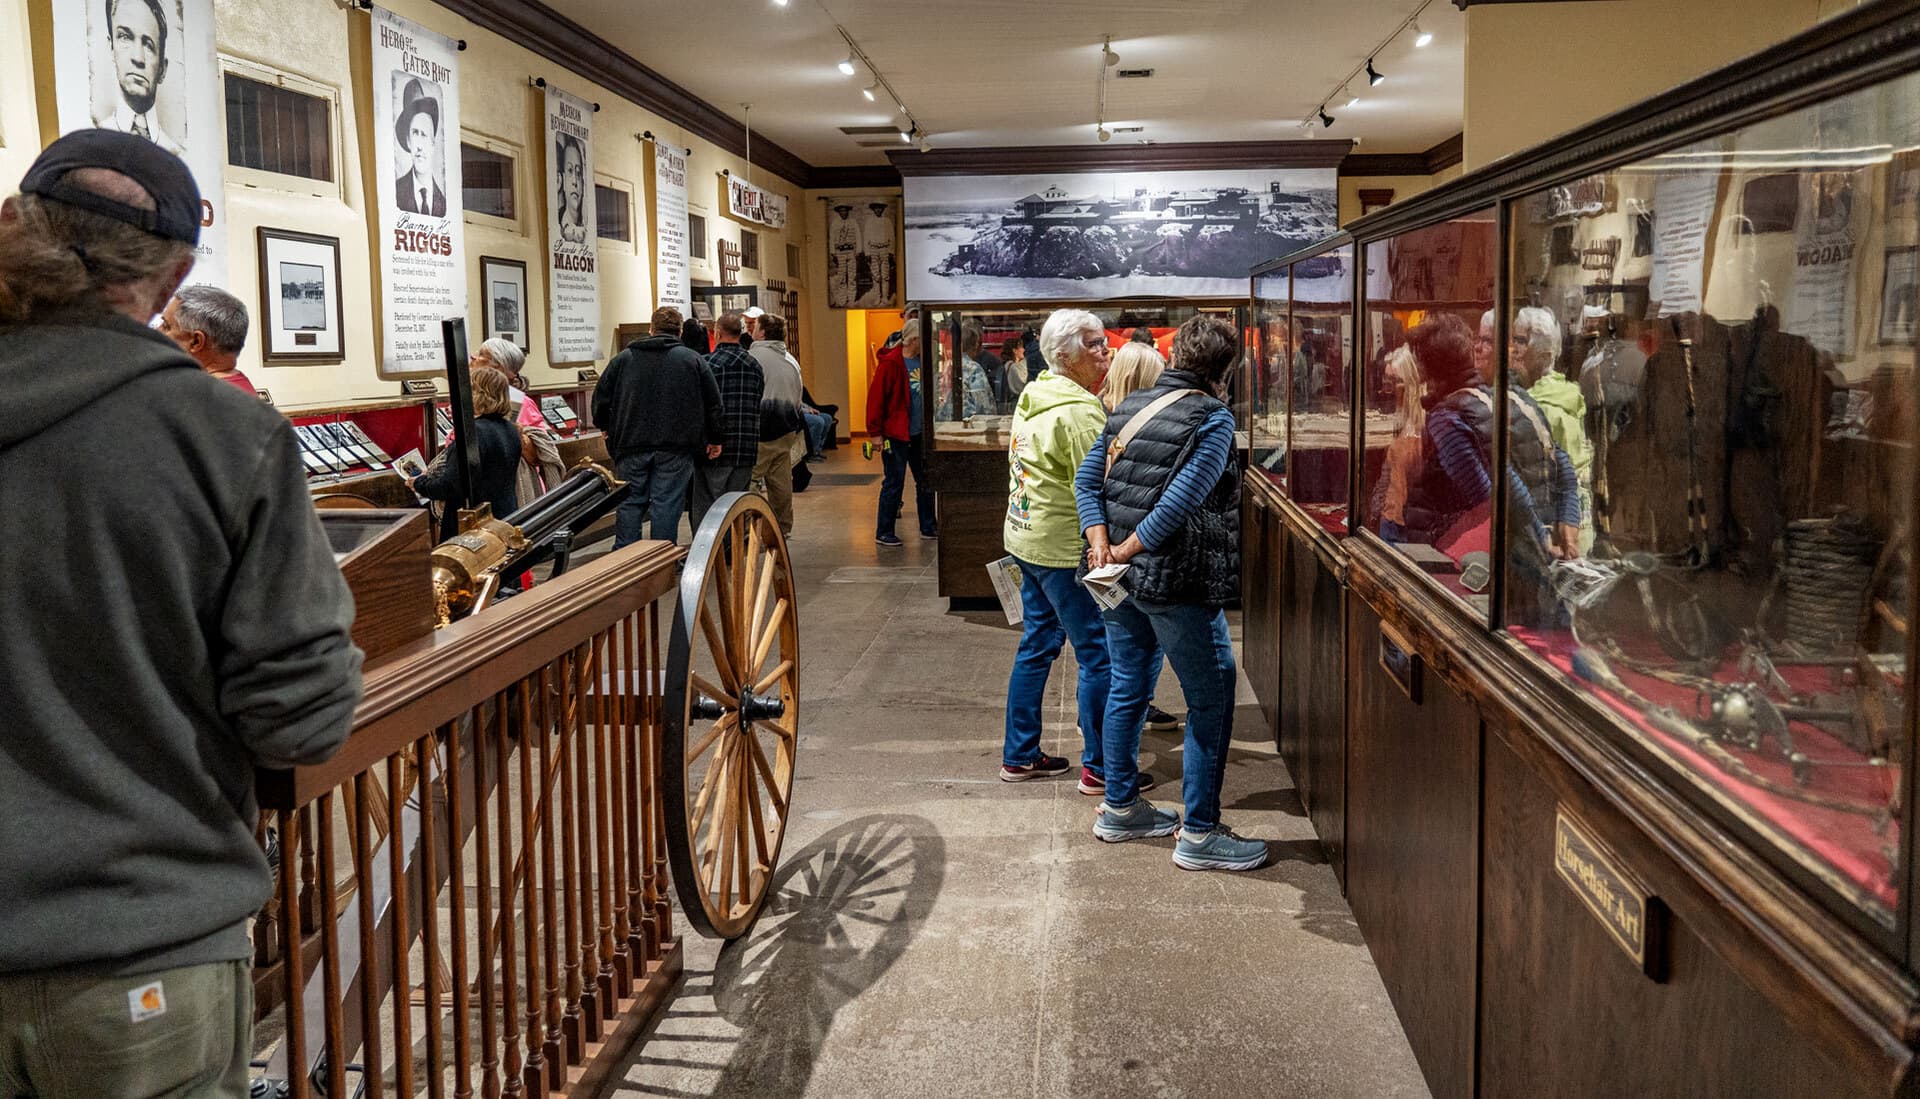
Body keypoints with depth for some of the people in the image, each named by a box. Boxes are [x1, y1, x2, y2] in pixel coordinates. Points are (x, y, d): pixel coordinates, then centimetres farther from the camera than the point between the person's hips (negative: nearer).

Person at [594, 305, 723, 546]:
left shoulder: (623, 358, 8)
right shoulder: (693, 360, 4)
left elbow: (601, 397, 10)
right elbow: (713, 403, 5)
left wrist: (607, 428, 25)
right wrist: (716, 438, 14)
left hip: (631, 446, 2)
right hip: (674, 447, -2)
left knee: (630, 502, 9)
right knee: (667, 503, 0)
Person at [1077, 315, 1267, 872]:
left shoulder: (1128, 407, 10)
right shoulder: (1214, 418, -12)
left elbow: (1086, 479, 7)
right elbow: (1183, 498, -22)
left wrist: (1101, 540, -3)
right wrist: (1129, 549, -14)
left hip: (1121, 576, 8)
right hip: (1176, 583, -8)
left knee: (1126, 687, 19)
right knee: (1211, 700, 2)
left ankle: (1120, 807, 31)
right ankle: (1199, 834, 5)